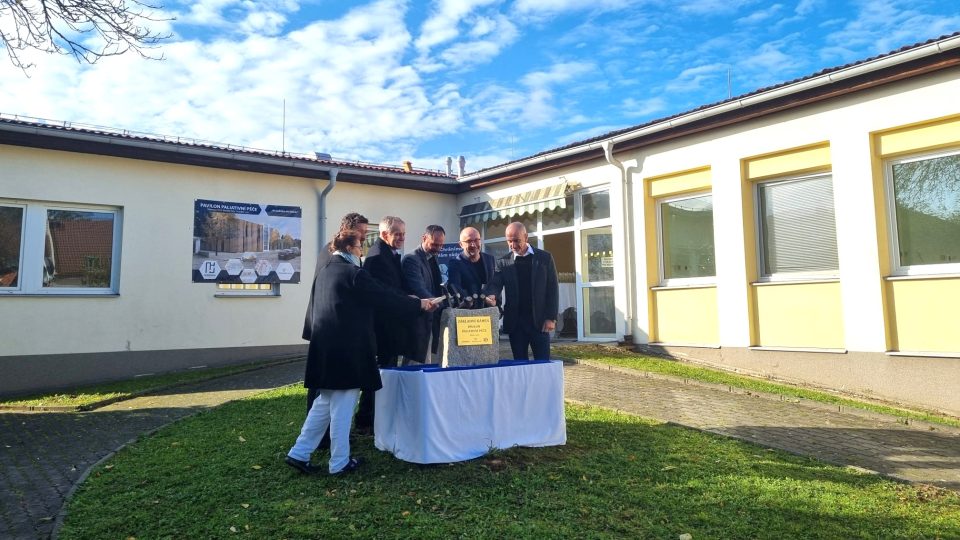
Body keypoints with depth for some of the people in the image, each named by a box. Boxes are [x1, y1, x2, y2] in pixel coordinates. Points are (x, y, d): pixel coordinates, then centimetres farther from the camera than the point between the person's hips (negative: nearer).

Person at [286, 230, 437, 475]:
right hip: (347, 350, -9)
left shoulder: (325, 271, 13)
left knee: (324, 403, 18)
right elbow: (386, 298, -12)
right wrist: (420, 304, -2)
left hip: (324, 348, 9)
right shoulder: (353, 273, -14)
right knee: (342, 408, 2)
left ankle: (299, 453, 18)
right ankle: (339, 462, 13)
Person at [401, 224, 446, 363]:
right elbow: (419, 289, -24)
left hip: (431, 320, 8)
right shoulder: (411, 259, -13)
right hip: (418, 321, -8)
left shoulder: (433, 259, 15)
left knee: (426, 362, 13)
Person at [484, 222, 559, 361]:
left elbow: (553, 288, 0)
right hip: (515, 322, 2)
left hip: (539, 320, -2)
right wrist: (492, 296, -28)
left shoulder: (545, 258, 2)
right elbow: (495, 284, -4)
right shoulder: (503, 262, 6)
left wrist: (551, 318, -7)